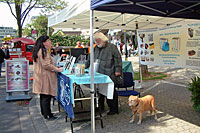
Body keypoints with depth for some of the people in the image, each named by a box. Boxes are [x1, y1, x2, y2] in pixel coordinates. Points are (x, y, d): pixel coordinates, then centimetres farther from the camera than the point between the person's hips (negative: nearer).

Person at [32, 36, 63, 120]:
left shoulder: (38, 50, 15)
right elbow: (46, 65, -22)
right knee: (46, 96, -3)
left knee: (43, 96, 18)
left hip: (40, 76, 11)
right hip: (45, 76, -11)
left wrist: (55, 68, 22)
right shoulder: (43, 51, -18)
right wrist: (57, 69, -13)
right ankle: (47, 115, 6)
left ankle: (44, 112, 30)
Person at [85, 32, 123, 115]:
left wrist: (117, 70, -12)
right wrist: (86, 66, 28)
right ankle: (100, 107, 27)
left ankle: (113, 109, 12)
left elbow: (117, 59, -7)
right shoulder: (96, 48, 17)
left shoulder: (112, 47, -4)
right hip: (98, 75, 6)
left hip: (109, 75, -6)